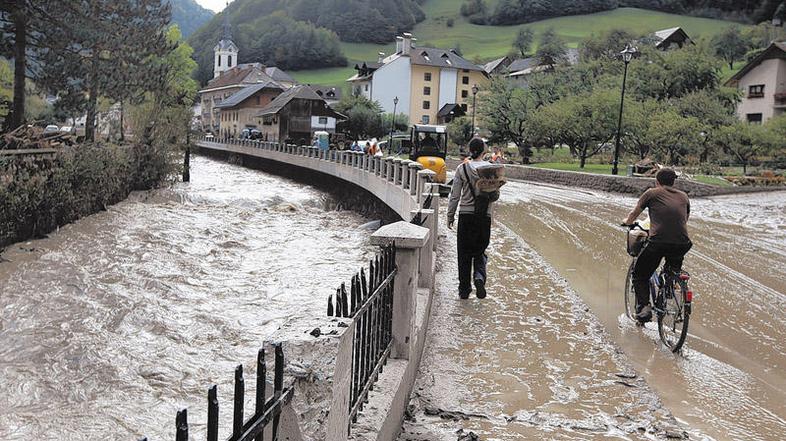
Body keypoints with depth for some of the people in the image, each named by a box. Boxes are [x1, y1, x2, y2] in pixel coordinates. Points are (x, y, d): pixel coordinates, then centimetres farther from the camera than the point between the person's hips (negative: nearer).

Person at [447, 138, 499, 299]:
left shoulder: (462, 168, -4)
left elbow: (455, 195, -3)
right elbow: (496, 195, 0)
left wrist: (450, 216, 5)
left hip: (466, 215, -1)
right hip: (484, 216, 1)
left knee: (464, 253, 8)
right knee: (480, 251, 14)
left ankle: (464, 289, 11)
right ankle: (479, 277, -13)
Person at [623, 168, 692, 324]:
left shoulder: (652, 193, 11)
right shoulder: (683, 197, 20)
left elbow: (633, 215, 22)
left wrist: (627, 222, 45)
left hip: (658, 242, -4)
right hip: (682, 245, 4)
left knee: (640, 275, 15)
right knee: (674, 272, 33)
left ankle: (644, 306, -4)